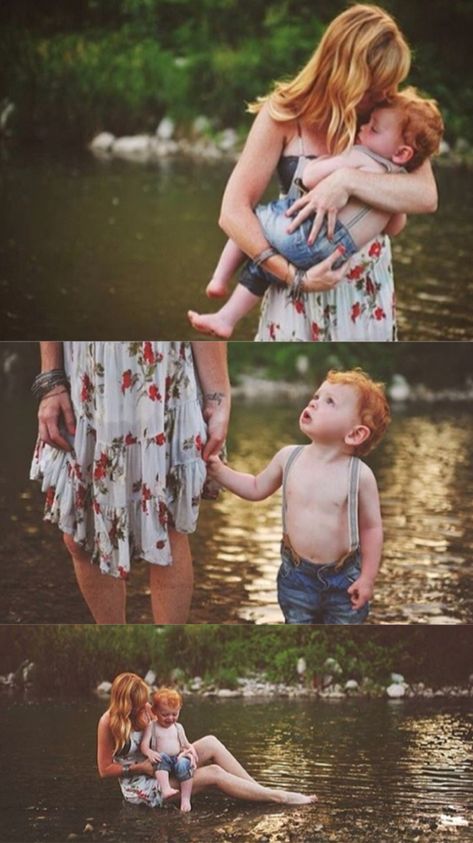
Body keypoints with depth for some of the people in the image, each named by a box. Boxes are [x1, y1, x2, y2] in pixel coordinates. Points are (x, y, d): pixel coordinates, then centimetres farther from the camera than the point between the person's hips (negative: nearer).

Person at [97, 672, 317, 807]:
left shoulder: (144, 709, -1)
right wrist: (139, 768, -22)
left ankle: (260, 788, -11)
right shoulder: (109, 723, -19)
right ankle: (279, 797, -15)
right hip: (140, 787, -7)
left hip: (159, 768, 7)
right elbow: (104, 770, -14)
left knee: (211, 743, -12)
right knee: (214, 774, -19)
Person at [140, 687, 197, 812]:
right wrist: (149, 752, -27)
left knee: (184, 764, -32)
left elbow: (186, 745, 21)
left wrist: (191, 751, -3)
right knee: (162, 757, -37)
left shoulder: (178, 728, 18)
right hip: (162, 763, -3)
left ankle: (185, 799, -29)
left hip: (178, 758, 3)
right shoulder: (152, 727, 7)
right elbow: (144, 744, -5)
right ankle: (165, 789, -52)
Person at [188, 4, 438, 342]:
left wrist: (348, 180, -31)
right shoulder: (286, 116, -10)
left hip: (367, 285, 2)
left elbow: (426, 196, -18)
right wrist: (292, 274, -25)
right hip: (301, 280, -2)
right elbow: (234, 211, -15)